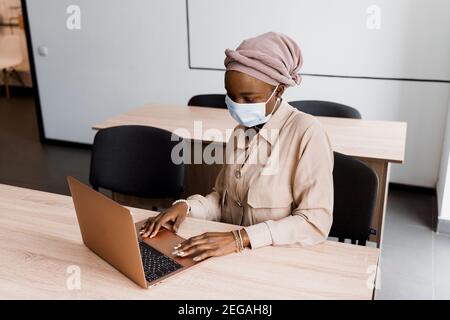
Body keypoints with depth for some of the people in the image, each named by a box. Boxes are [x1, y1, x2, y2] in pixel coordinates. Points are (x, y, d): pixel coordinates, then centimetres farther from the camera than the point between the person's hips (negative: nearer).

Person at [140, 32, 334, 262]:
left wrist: (240, 238, -27)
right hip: (235, 259, 5)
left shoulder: (306, 133, -15)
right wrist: (186, 206, -7)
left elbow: (316, 222, -20)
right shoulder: (242, 131, 5)